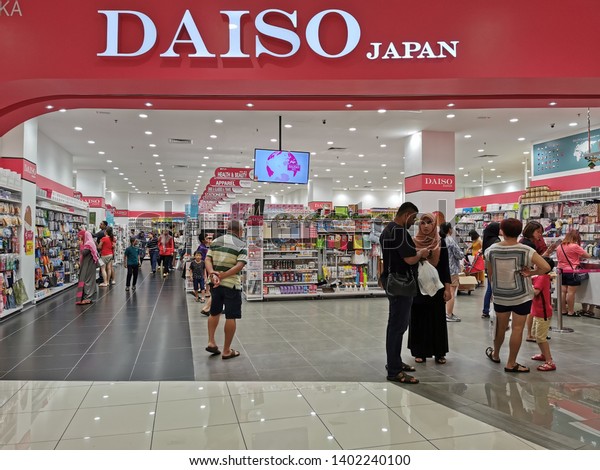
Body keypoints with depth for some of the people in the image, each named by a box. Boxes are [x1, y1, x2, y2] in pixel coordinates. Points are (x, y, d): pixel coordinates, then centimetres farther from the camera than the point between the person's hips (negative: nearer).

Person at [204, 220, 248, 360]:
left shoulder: (215, 241, 9)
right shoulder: (241, 245, -6)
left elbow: (208, 260, -3)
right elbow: (239, 266, -19)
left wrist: (213, 274, -15)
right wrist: (222, 276, -19)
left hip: (215, 283, 5)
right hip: (232, 284, -5)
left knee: (214, 312, 24)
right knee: (231, 317, 4)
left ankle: (211, 342, 21)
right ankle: (227, 350, 11)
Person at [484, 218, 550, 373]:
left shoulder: (491, 250, -5)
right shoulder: (526, 250, -14)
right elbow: (546, 267, -20)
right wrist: (530, 273, -5)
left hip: (499, 295, 4)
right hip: (521, 295, -3)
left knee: (501, 326, 21)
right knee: (517, 328, 6)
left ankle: (495, 354, 39)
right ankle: (511, 363, 14)